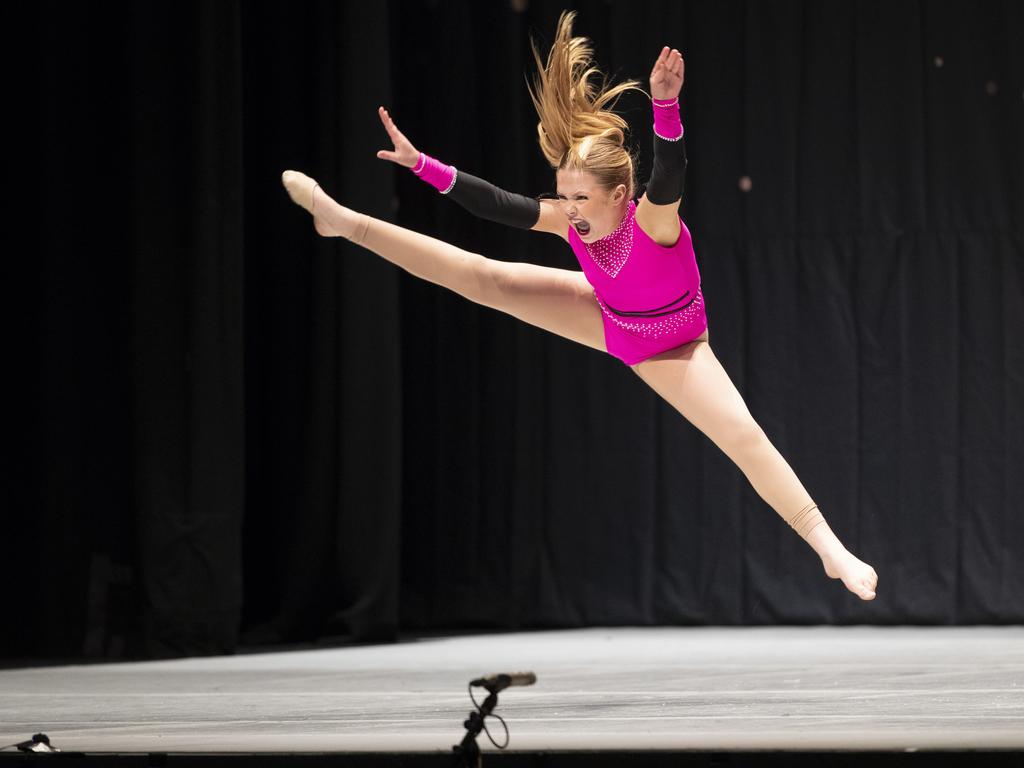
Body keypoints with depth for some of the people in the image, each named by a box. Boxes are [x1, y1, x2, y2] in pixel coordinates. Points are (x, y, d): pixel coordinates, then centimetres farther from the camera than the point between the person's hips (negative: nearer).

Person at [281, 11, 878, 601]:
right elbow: (498, 204, -19)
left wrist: (666, 109, -76)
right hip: (606, 317, 5)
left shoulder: (653, 221, -38)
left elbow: (670, 174, -58)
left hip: (670, 348, -5)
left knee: (745, 436, -21)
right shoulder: (574, 219, -22)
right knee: (485, 277, -2)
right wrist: (420, 164, -25)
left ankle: (828, 545, -16)